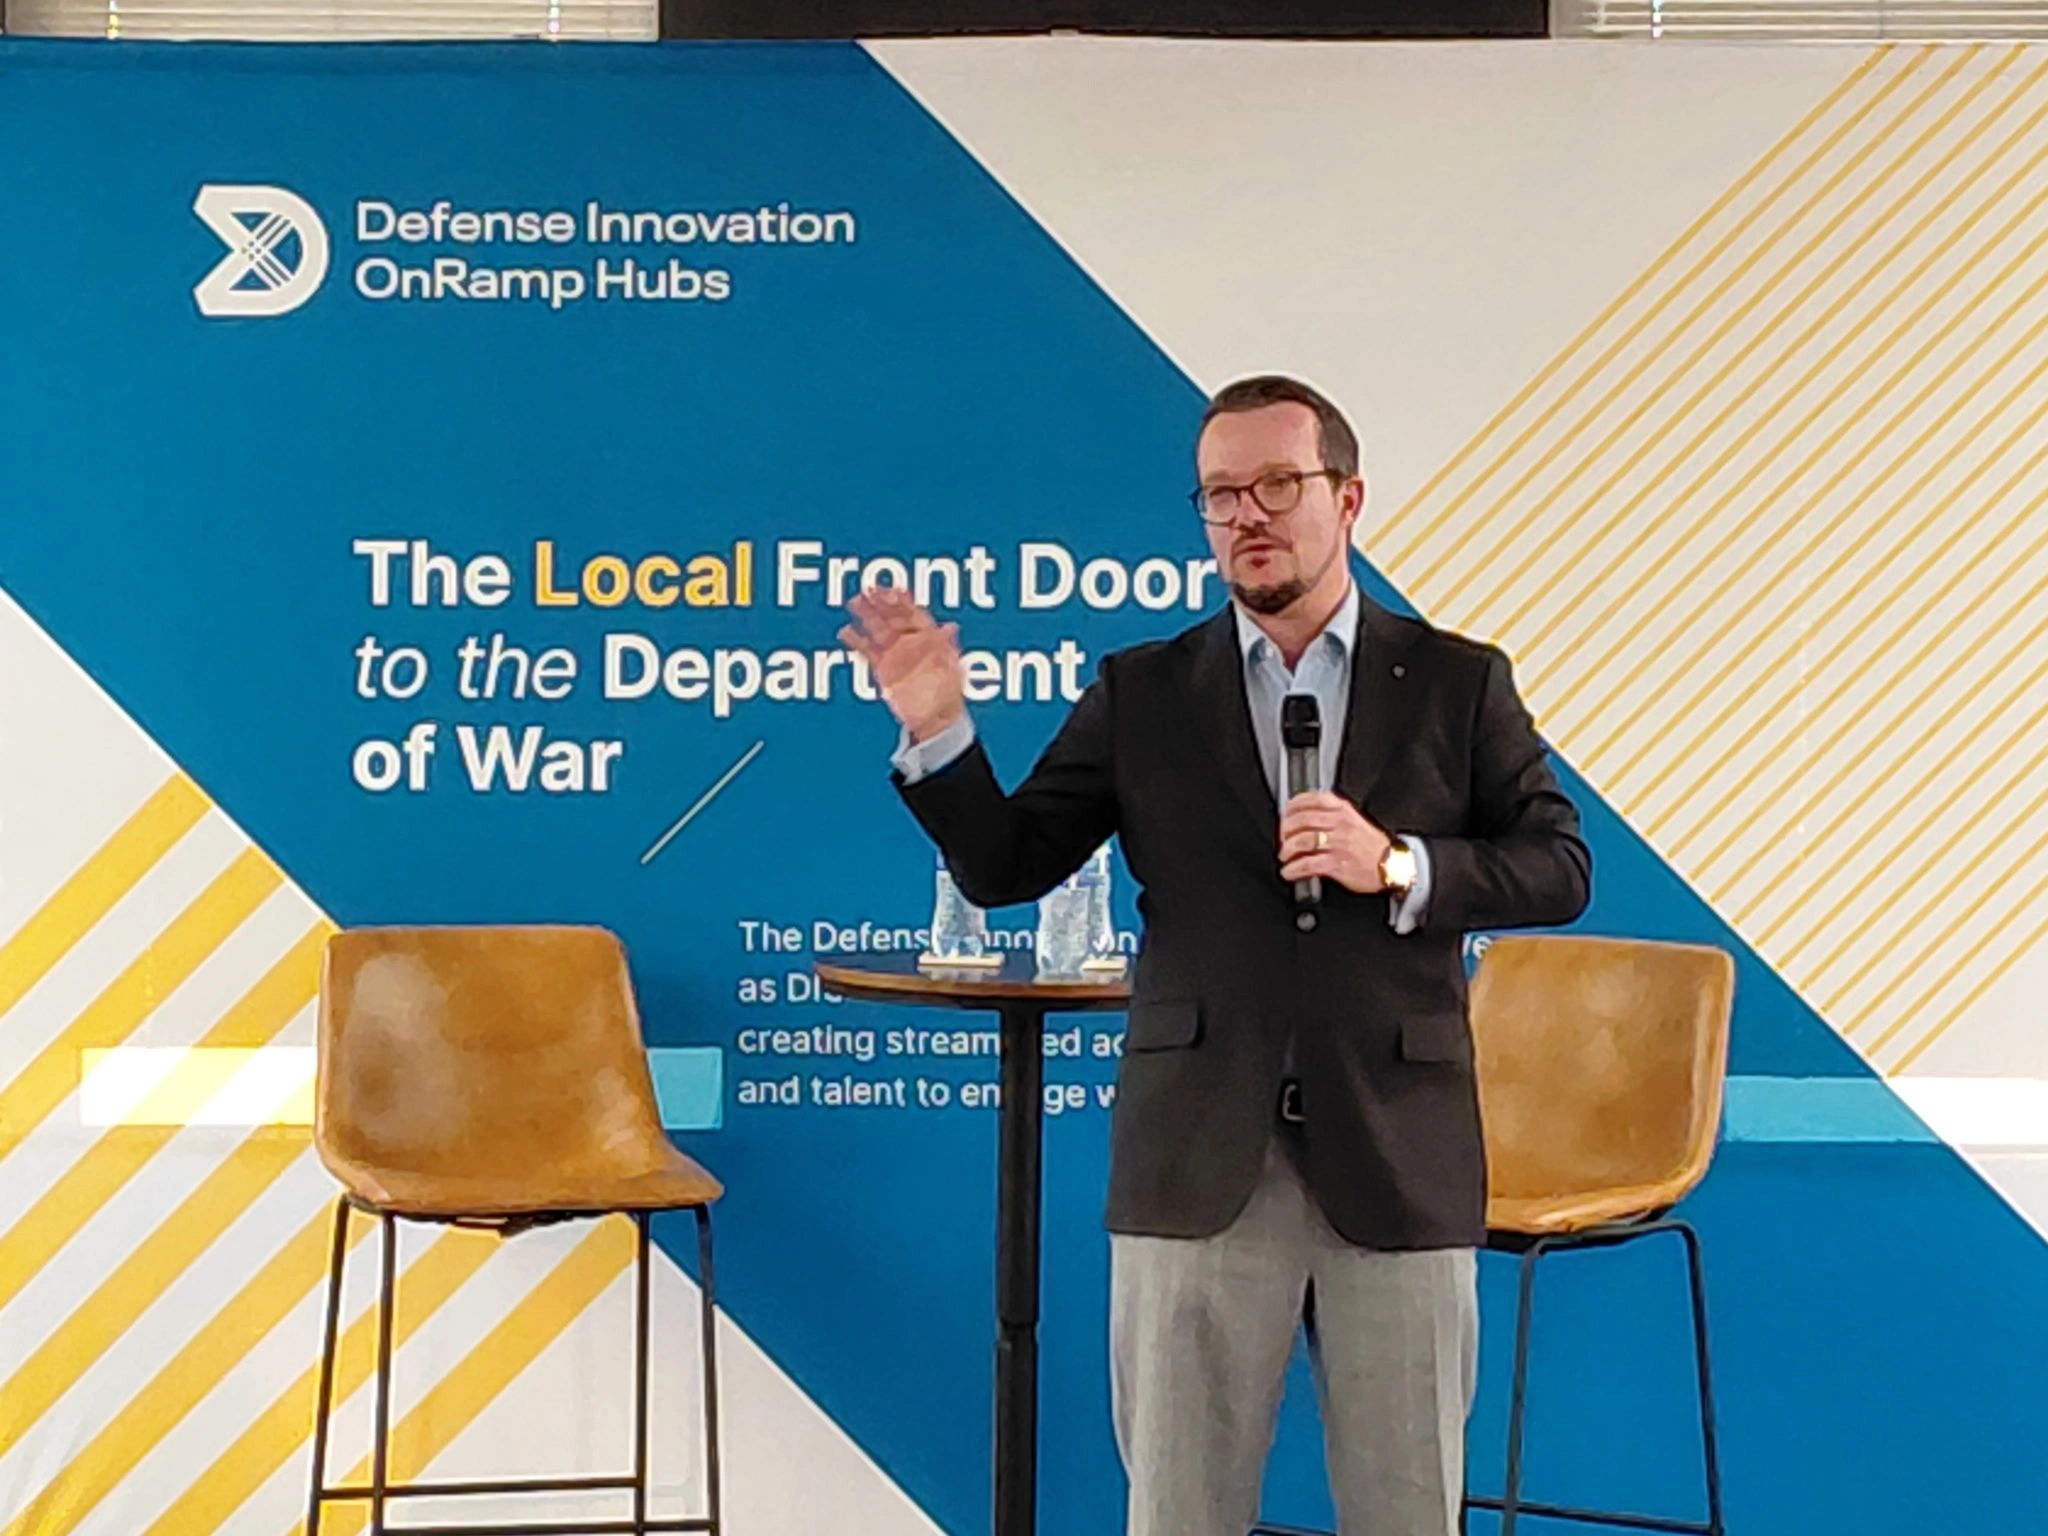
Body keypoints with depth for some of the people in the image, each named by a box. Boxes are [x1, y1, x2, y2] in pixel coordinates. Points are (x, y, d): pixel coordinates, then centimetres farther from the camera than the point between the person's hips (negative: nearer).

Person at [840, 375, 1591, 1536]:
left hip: (1397, 1158, 0)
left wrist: (1400, 867, -13)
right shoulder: (1141, 693, 7)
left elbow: (1560, 867, 3)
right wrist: (938, 730, -11)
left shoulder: (1457, 682, 6)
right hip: (1198, 1164, 0)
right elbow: (1003, 868, 6)